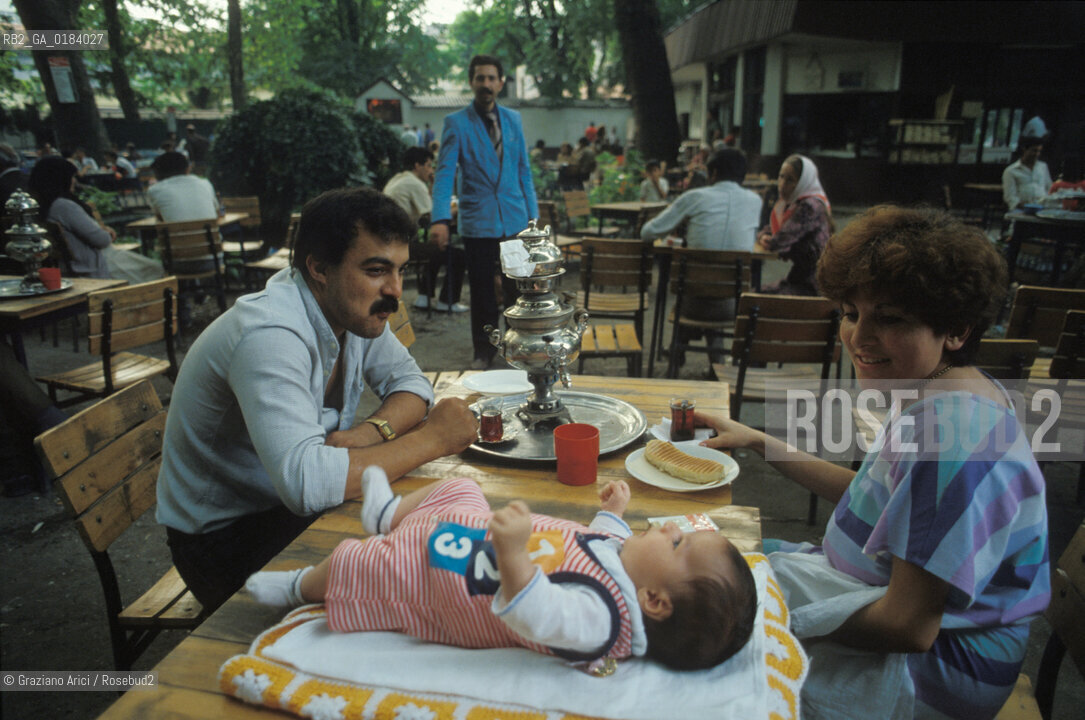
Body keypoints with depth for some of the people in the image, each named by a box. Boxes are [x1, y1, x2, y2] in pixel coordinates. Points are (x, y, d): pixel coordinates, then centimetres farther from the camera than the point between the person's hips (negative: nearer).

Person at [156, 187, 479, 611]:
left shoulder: (353, 306, -6)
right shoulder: (270, 337, -32)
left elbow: (409, 380, 2)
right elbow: (305, 482, -43)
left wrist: (372, 431, -21)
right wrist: (431, 439, -33)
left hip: (293, 504, 8)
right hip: (227, 538, -7)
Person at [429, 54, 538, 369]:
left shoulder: (513, 119, 10)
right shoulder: (456, 123, -1)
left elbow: (523, 169, 13)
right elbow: (444, 172, -8)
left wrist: (533, 215, 8)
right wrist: (441, 219, -21)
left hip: (515, 219, 3)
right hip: (477, 221, -2)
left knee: (517, 287, 5)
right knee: (482, 291, 6)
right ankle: (484, 351, 22)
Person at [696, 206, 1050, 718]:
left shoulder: (950, 436, -32)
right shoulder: (955, 399, 0)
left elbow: (907, 627, -29)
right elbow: (870, 498, 9)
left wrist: (786, 617, -16)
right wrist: (758, 442, 8)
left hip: (927, 674, -9)